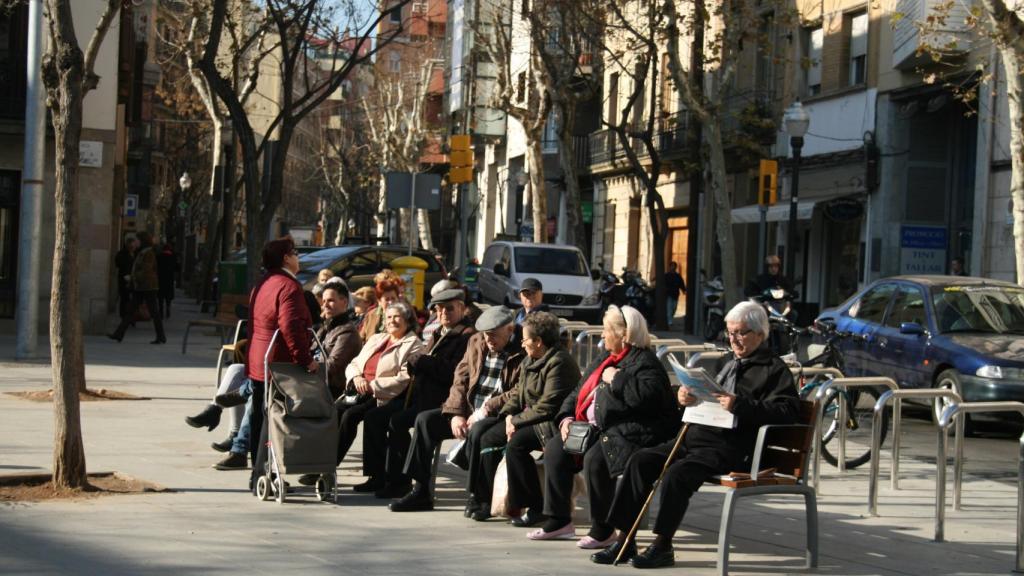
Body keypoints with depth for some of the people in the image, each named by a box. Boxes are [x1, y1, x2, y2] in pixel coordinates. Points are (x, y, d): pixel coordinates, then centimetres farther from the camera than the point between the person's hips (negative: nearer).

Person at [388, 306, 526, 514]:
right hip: (469, 411, 7)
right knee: (425, 419, -6)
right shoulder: (476, 343, 12)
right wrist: (455, 414, -4)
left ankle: (477, 497, -24)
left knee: (478, 430, -37)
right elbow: (460, 379, 11)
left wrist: (485, 411, -22)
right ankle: (421, 491, -5)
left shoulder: (522, 353, -10)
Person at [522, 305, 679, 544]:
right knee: (555, 448, -4)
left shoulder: (644, 361, -10)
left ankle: (603, 530, -19)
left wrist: (616, 378, -18)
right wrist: (566, 417, 5)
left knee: (595, 457, -33)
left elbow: (648, 395, -31)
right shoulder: (605, 360, 20)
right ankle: (558, 521, 2)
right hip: (597, 430, 10)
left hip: (629, 433, -10)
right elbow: (579, 393, 24)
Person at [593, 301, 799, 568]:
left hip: (730, 446, -9)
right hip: (697, 435, 9)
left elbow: (787, 411, -14)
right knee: (641, 460, -8)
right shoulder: (731, 365, 28)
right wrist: (688, 398, 8)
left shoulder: (775, 370, 0)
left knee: (677, 473, -30)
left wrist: (739, 406, -24)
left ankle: (663, 546, -18)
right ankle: (624, 540, -8)